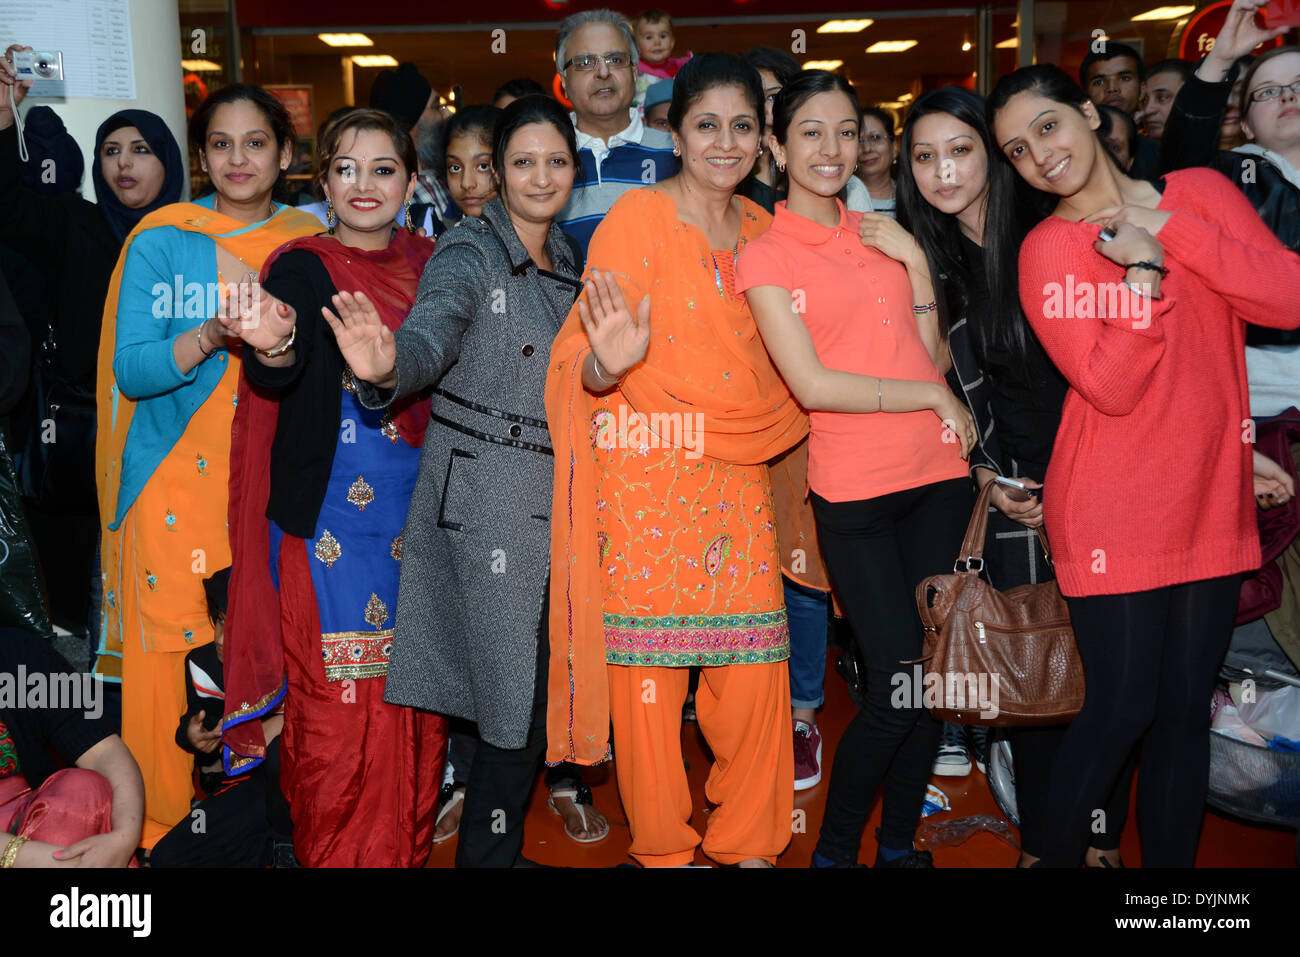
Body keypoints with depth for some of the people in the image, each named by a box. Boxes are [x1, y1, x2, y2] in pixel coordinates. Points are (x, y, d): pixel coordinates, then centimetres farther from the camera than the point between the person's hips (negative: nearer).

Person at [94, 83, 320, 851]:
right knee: (169, 652, 1)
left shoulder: (310, 243, 8)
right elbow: (130, 370, -4)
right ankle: (165, 828, 20)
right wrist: (212, 337, -20)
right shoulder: (161, 241, 3)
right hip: (176, 478, -1)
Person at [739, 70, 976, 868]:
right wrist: (932, 396, -7)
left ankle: (900, 841, 27)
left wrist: (915, 260, 0)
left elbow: (935, 356, 11)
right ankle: (834, 847, 17)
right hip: (854, 489, -5)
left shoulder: (881, 235, 14)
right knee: (898, 683, -5)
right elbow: (813, 385, -11)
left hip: (937, 474, 5)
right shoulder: (766, 255, -2)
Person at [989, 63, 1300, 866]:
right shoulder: (1045, 251, -4)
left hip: (1210, 499, 4)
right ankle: (1057, 856, 21)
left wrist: (1164, 224, -12)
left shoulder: (1200, 192, 5)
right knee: (1124, 706, 0)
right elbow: (1110, 387, -15)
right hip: (1110, 509, -3)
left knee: (1186, 708, 11)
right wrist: (1146, 267, -20)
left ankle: (1171, 861, 27)